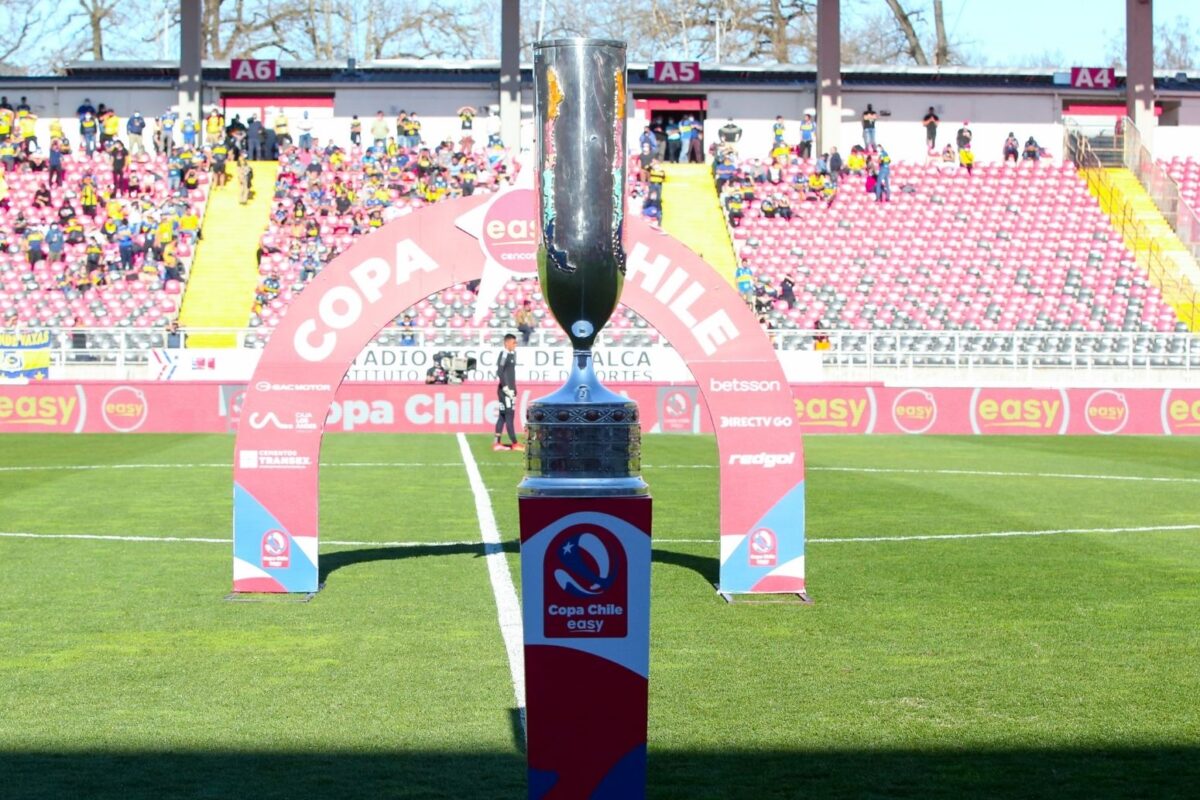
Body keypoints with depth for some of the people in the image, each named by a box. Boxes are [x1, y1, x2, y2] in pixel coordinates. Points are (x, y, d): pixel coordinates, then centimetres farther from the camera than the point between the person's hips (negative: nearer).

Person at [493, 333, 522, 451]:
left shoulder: (512, 354, 13)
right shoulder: (504, 354, -14)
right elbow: (499, 372, -22)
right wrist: (505, 388, -23)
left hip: (510, 390, 9)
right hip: (505, 391, -9)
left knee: (502, 416, 10)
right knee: (509, 416, -5)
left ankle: (496, 443, 13)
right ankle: (514, 443, -2)